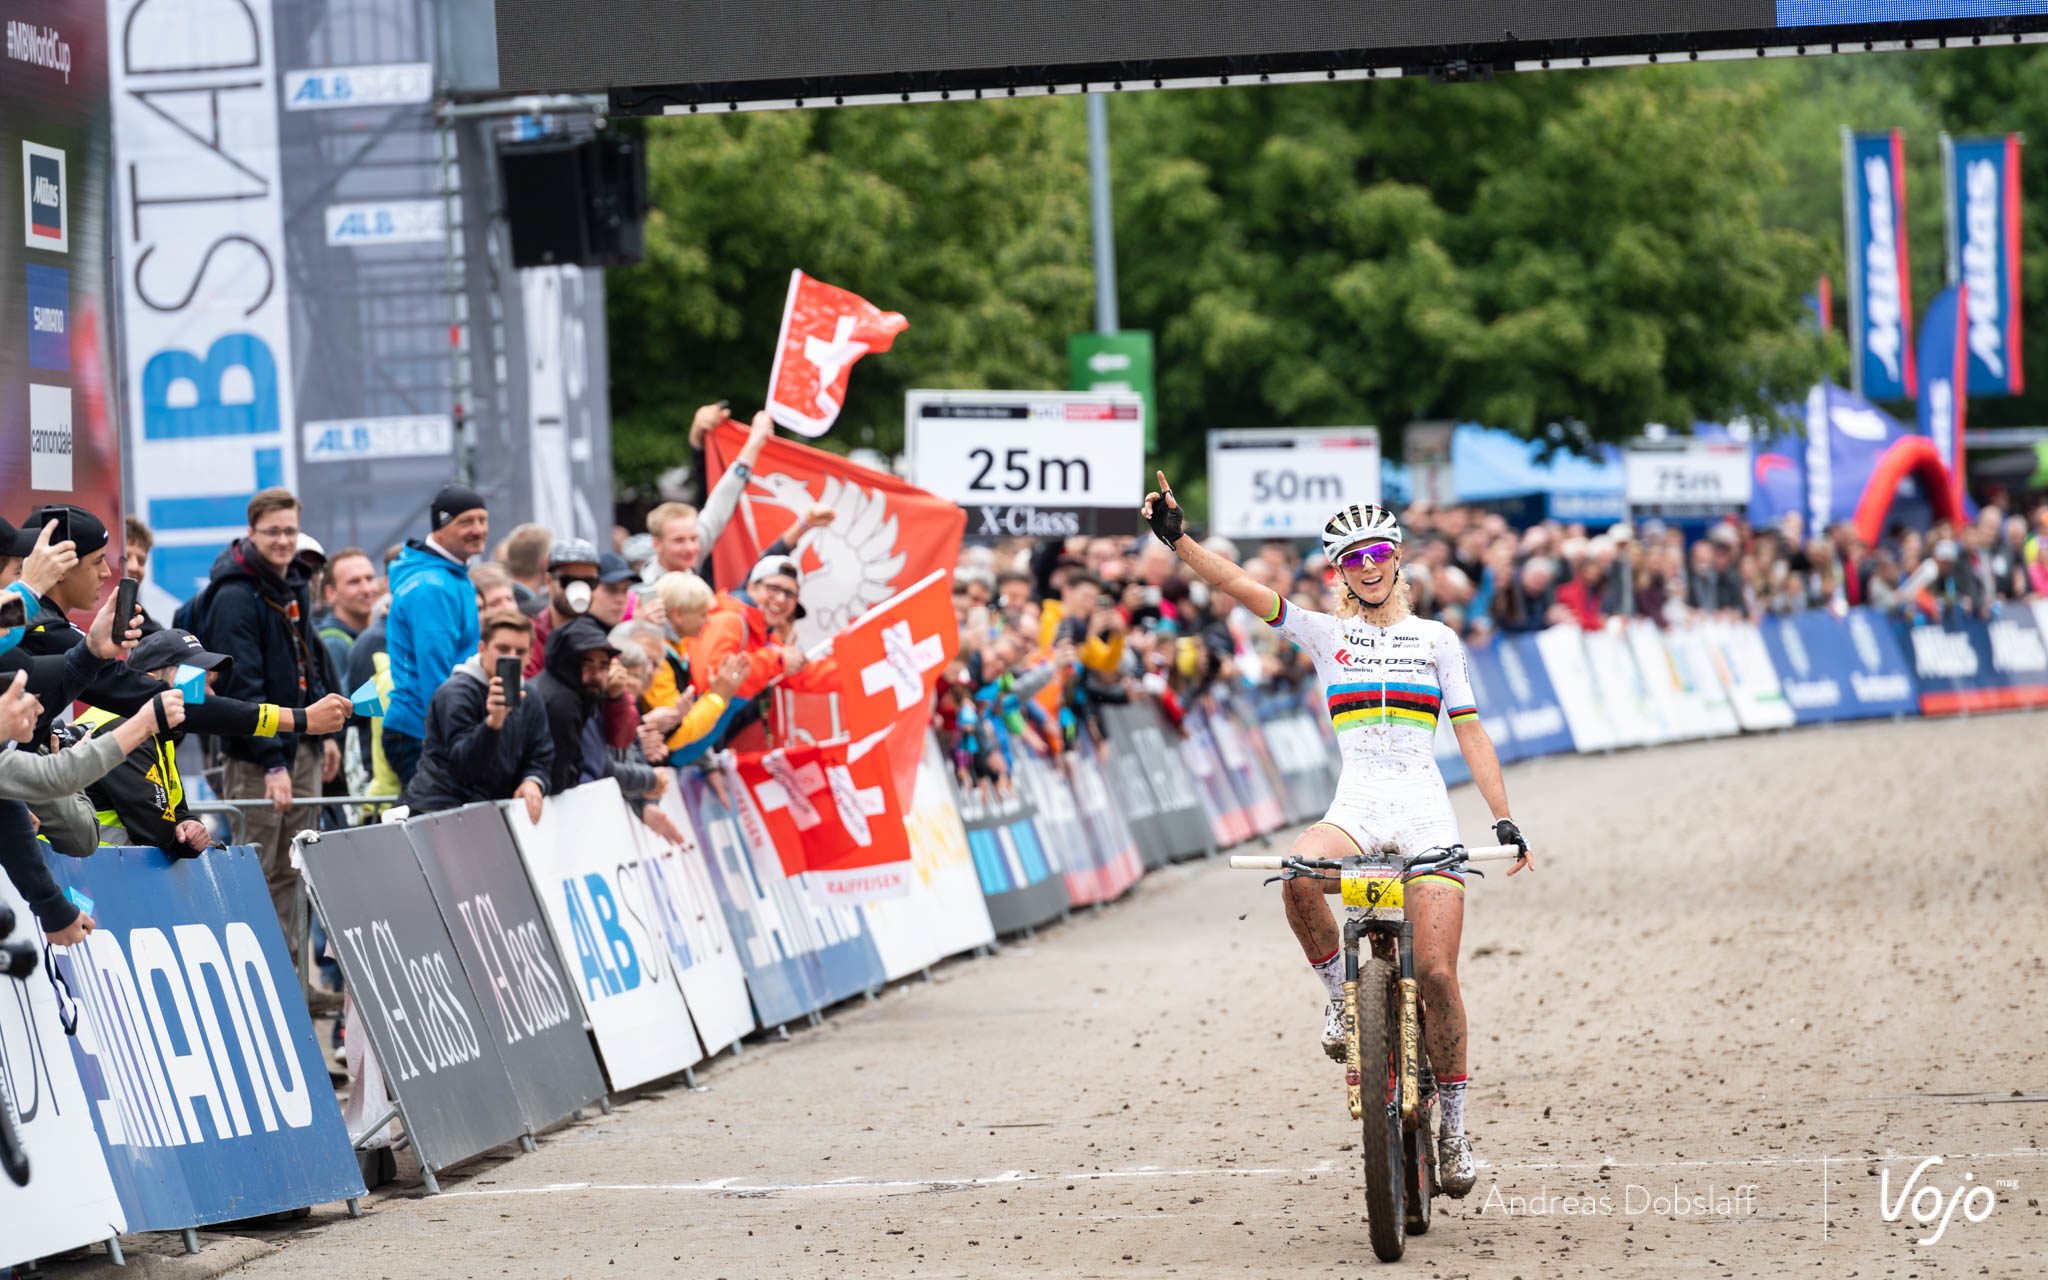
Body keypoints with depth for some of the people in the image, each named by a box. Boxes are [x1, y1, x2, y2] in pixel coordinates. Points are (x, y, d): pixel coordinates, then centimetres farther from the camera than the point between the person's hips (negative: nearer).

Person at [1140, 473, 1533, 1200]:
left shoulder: (1436, 640, 11)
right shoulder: (1325, 634, 10)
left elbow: (1470, 733, 11)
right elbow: (1236, 585, 0)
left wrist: (1504, 820, 3)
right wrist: (1176, 539, -13)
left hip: (1426, 813, 0)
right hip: (1355, 807, 0)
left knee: (1436, 973, -10)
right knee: (1299, 878, -35)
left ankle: (1453, 1125, 5)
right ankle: (1340, 995, -8)